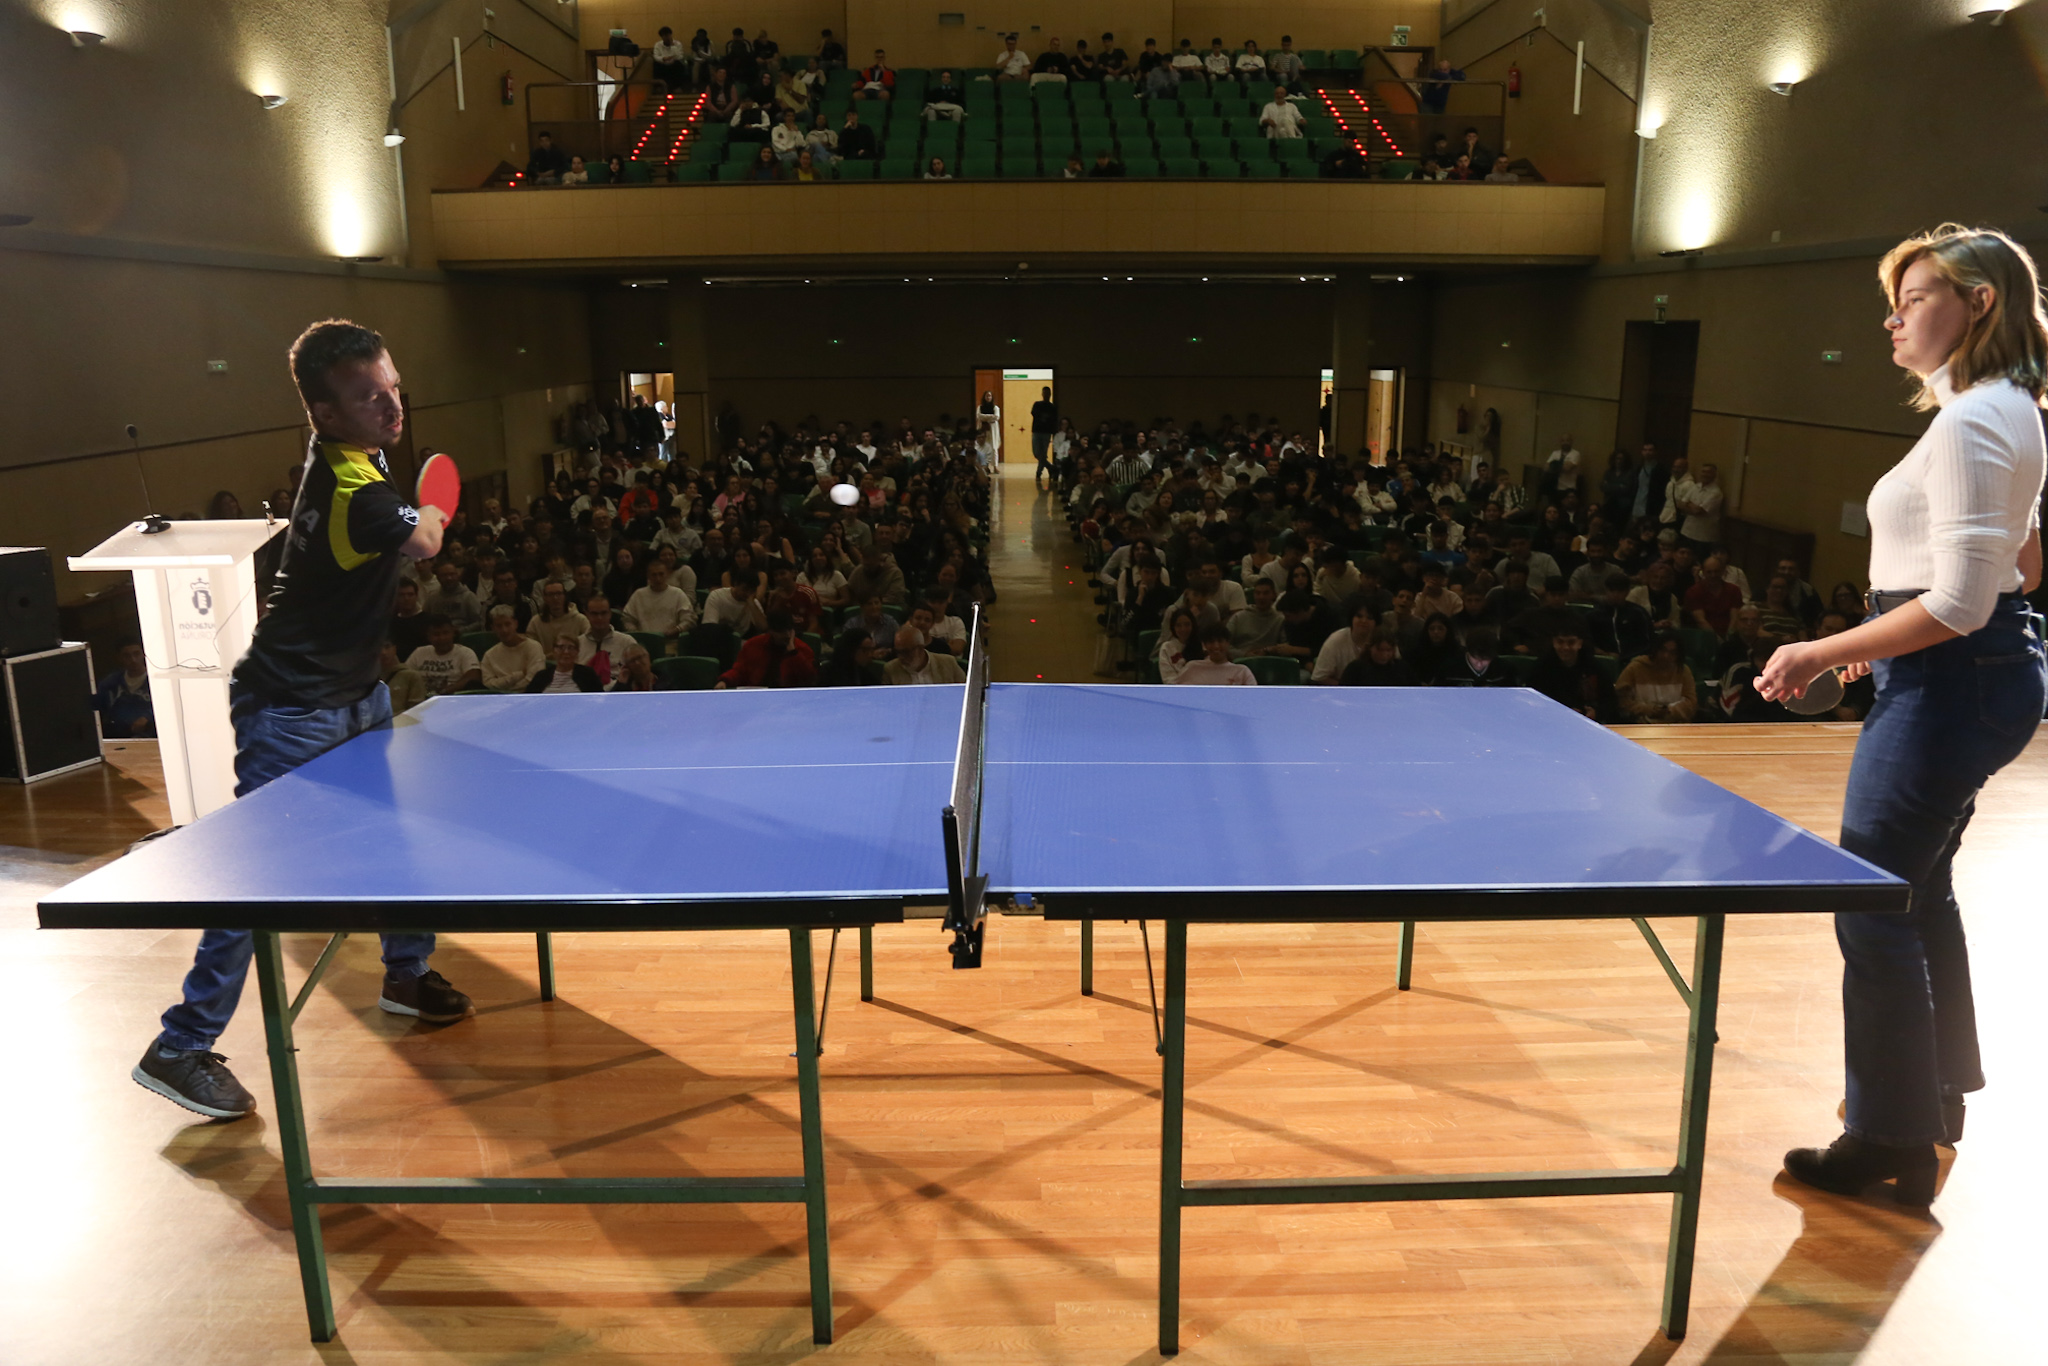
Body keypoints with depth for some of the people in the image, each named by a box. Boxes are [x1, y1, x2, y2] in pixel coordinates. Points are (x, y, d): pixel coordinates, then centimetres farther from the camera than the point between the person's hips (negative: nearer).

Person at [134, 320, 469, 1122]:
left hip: (355, 691, 9)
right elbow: (426, 541, -9)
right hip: (295, 711, -9)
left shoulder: (347, 452, -3)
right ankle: (181, 1048, 7)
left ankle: (407, 973, 34)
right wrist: (427, 518, 11)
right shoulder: (359, 495, -30)